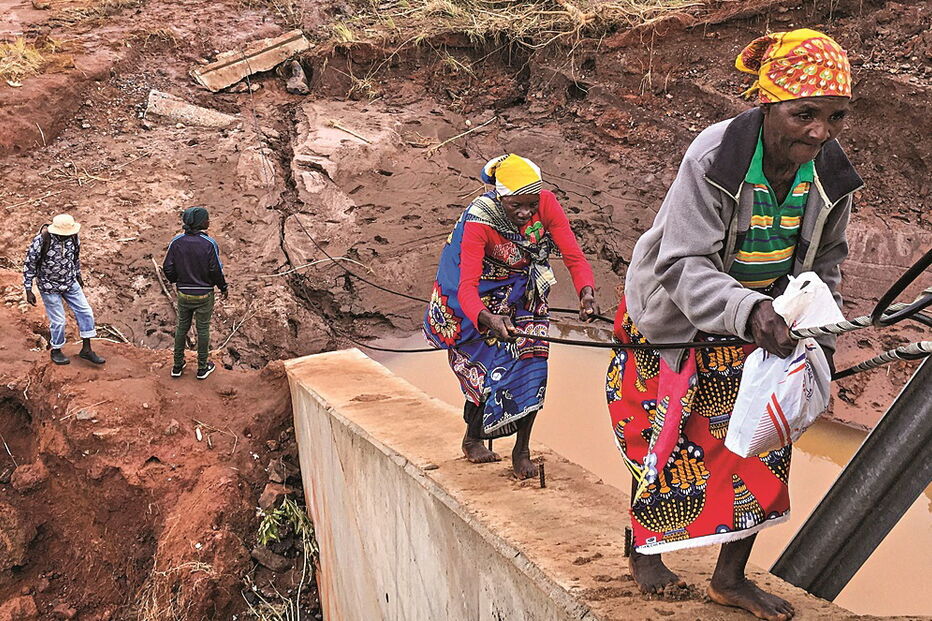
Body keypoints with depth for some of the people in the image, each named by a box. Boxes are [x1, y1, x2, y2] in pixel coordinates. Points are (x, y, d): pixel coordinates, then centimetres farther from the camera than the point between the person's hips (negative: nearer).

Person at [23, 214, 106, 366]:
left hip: (70, 283, 5)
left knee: (85, 312, 3)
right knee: (58, 321, 3)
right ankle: (56, 351, 28)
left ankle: (86, 349, 17)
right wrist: (28, 290, -13)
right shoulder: (41, 241, -27)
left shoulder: (72, 237, -12)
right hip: (49, 287, -5)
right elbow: (29, 265, -16)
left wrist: (78, 275, 19)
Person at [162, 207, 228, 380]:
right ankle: (202, 368, 23)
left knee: (181, 327, 19)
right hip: (204, 295, -3)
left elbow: (167, 268, -4)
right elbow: (216, 271, -15)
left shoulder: (176, 242, -8)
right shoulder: (209, 244, -18)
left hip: (183, 294, 3)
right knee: (203, 330, 11)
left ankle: (177, 366, 28)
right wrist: (223, 288, 3)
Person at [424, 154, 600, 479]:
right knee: (490, 370, -5)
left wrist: (586, 292, -45)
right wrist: (489, 319, -58)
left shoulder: (546, 203, -23)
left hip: (525, 295, 4)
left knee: (532, 365, -6)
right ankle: (472, 439, 26)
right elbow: (466, 287, -39)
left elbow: (574, 256, -24)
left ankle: (522, 450, 12)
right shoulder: (478, 220, -33)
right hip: (485, 299, -3)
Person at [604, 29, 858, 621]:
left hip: (762, 321, 5)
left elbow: (825, 261, 6)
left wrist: (821, 335, -3)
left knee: (763, 443, 4)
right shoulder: (714, 159, -30)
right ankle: (645, 550, 34)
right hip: (678, 320, -5)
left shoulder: (830, 173, -12)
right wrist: (749, 310, -48)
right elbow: (683, 266, -33)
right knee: (669, 442, 5)